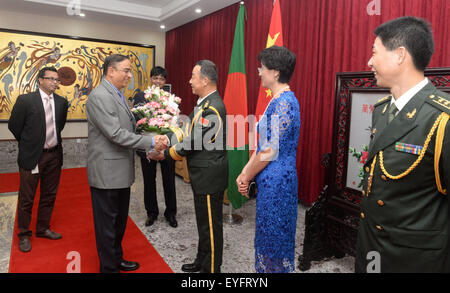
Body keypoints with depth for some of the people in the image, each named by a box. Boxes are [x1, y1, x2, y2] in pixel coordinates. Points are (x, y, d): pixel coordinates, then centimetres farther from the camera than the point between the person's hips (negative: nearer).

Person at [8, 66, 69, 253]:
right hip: (32, 155, -4)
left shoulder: (61, 102, 4)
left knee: (49, 195, 15)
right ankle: (24, 234, 24)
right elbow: (14, 126, -1)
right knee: (26, 198, 7)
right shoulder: (25, 100, -10)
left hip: (54, 155, 5)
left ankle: (43, 229, 32)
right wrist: (28, 143, 6)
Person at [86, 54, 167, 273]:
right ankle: (108, 267, 22)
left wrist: (150, 148, 3)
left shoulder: (116, 95, 13)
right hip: (107, 173, -10)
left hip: (121, 171, 10)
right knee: (107, 224, 6)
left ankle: (117, 259, 38)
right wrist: (151, 142, -19)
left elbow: (128, 128, 16)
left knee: (119, 220, 21)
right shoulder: (99, 97, -18)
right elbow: (116, 134, -25)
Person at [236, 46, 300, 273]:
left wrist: (247, 177, -7)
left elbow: (270, 152, -21)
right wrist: (244, 173, 6)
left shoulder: (284, 102, -19)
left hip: (276, 183, -9)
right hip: (271, 181, 9)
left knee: (273, 237, 7)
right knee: (268, 235, 21)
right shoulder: (278, 100, 11)